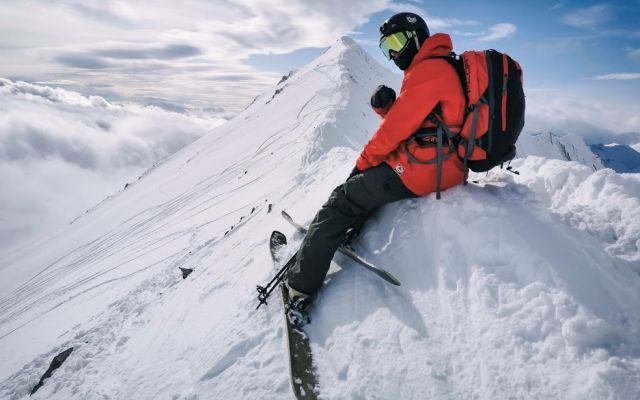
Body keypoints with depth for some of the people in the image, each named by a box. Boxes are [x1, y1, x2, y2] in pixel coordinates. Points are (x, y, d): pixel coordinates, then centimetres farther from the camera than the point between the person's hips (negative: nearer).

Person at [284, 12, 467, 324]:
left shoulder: (428, 70, -14)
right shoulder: (444, 68, 19)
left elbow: (397, 128, -15)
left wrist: (363, 163, -2)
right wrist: (385, 105, -1)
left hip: (417, 170, -10)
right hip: (447, 166, 10)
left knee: (342, 201, -4)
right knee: (373, 176, 33)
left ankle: (300, 288, -1)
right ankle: (351, 228, 21)